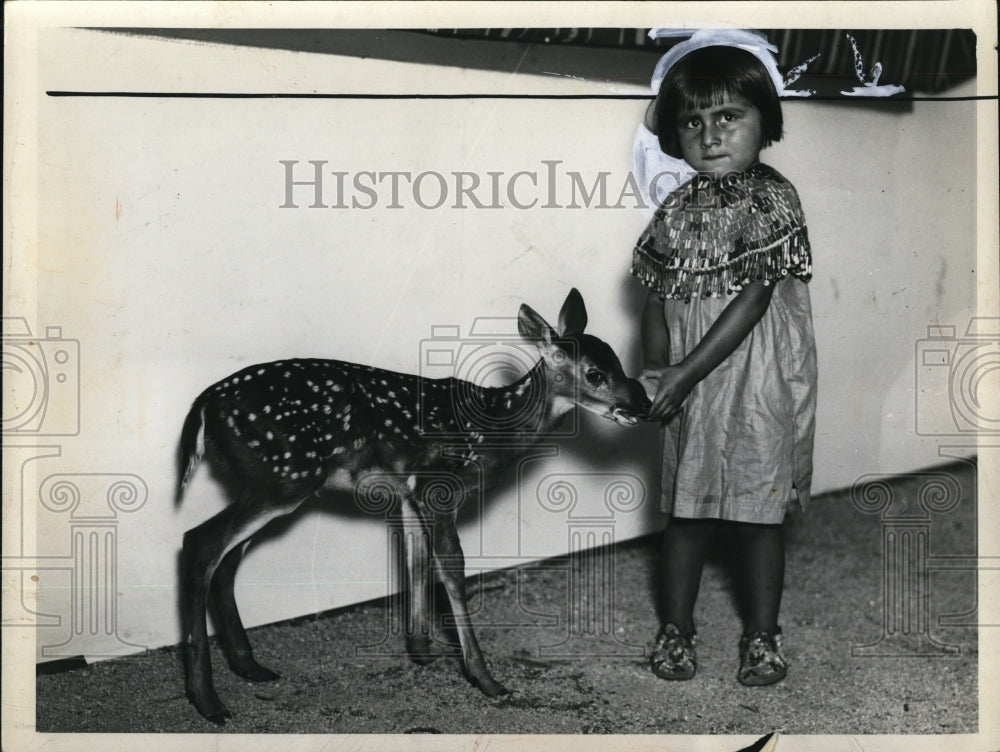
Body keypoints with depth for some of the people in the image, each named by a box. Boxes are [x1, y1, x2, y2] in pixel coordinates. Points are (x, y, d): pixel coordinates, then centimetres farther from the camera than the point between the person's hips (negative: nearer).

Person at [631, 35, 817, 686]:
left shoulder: (774, 199, -10)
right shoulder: (678, 209, 5)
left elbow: (754, 298, -16)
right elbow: (659, 299, 6)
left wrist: (684, 373, -19)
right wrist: (655, 369, -11)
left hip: (758, 382, -4)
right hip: (690, 387, 4)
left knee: (759, 509, 7)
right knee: (687, 507, 12)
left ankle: (762, 633, 22)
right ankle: (676, 626, 25)